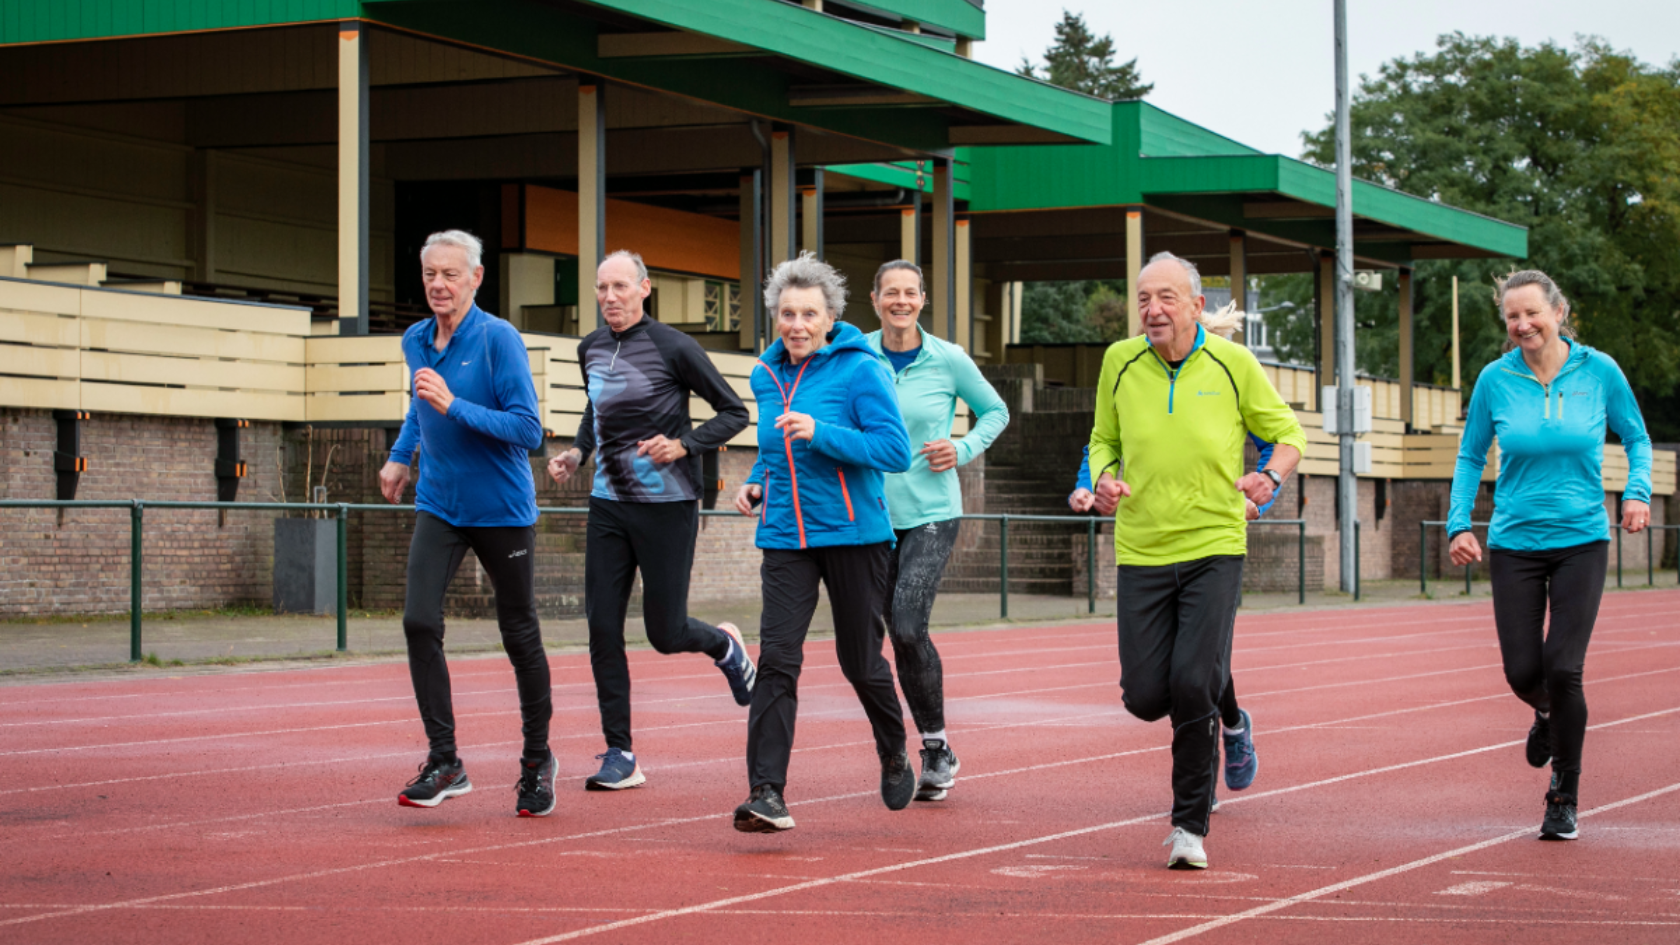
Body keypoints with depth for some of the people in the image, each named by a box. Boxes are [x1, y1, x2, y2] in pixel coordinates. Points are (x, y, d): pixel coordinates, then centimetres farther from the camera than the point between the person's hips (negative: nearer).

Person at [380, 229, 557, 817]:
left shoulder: (500, 339, -14)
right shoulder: (415, 342, 6)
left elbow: (527, 430, -19)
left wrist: (454, 405, -26)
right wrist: (400, 456, 28)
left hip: (503, 510, -5)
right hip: (439, 505, 5)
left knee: (520, 636, 6)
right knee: (419, 621, -14)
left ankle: (537, 762, 24)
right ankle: (444, 763, -8)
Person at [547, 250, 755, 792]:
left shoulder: (674, 349, -10)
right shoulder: (590, 349, 8)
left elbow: (734, 413, -5)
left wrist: (685, 446, -19)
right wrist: (578, 452, 10)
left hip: (667, 505, -5)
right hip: (608, 504, 5)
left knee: (665, 633, 0)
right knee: (603, 628, -3)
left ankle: (724, 646, 36)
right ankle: (620, 756, 2)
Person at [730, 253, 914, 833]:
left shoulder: (859, 370, -8)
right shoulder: (767, 376, 10)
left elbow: (896, 451, -15)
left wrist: (820, 434, -24)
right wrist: (756, 482, 7)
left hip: (854, 534, -4)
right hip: (785, 538, 4)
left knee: (861, 662, 8)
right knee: (777, 658, -12)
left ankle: (895, 758, 36)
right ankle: (767, 794, -16)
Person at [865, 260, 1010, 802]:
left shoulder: (948, 360, -4)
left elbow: (996, 412, 10)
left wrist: (963, 449, -6)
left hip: (932, 513, -3)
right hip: (875, 513, 3)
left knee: (908, 628, -17)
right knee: (901, 635, 6)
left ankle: (937, 745, 0)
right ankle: (935, 752, 20)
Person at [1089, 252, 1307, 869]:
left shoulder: (1232, 363, -3)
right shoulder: (1120, 362, 3)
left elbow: (1287, 432, 8)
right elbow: (1103, 440, 16)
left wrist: (1272, 476, -13)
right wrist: (1103, 480, -6)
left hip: (1215, 547, -2)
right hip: (1141, 552, 2)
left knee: (1193, 686, -15)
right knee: (1145, 697, -2)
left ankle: (1191, 824, 1)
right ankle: (1218, 713, 37)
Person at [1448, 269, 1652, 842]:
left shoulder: (1599, 371, -3)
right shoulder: (1495, 380, -2)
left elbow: (1637, 438, 10)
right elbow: (1470, 456, 10)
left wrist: (1637, 492, -7)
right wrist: (1460, 524, 0)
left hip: (1581, 541, -1)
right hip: (1515, 543, 1)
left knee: (1563, 668, -12)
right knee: (1523, 672, -2)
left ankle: (1565, 799, 4)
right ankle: (1547, 716, 38)